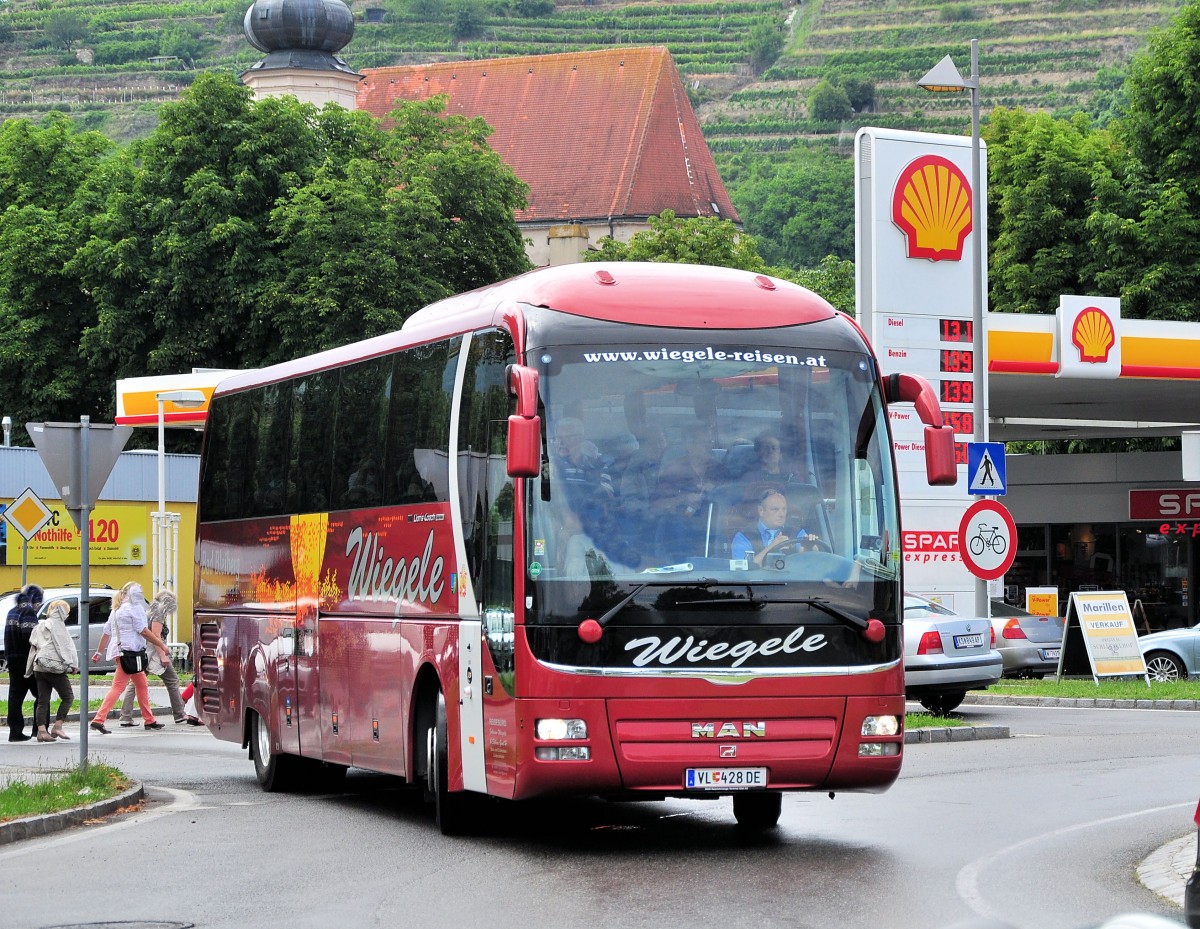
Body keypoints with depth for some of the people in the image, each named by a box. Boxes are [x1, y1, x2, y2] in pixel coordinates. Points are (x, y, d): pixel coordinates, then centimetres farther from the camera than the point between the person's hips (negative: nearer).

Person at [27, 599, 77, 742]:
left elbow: (33, 647, 18)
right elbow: (65, 646, -10)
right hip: (54, 667, -7)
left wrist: (31, 668, 20)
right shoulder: (57, 624, -5)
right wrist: (73, 664, -6)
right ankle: (57, 727, -6)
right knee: (68, 697, 3)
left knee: (42, 701, 5)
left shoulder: (40, 626, 17)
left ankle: (42, 730, -4)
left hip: (39, 668, 7)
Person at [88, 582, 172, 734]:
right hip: (129, 651, -10)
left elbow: (106, 633, 21)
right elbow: (144, 631, -13)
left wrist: (99, 652, 26)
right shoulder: (134, 608, -7)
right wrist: (162, 646, -10)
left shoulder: (117, 610, 19)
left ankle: (149, 720, 20)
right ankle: (99, 720, -18)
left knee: (142, 684, 16)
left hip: (120, 650, 10)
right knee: (118, 686, -12)